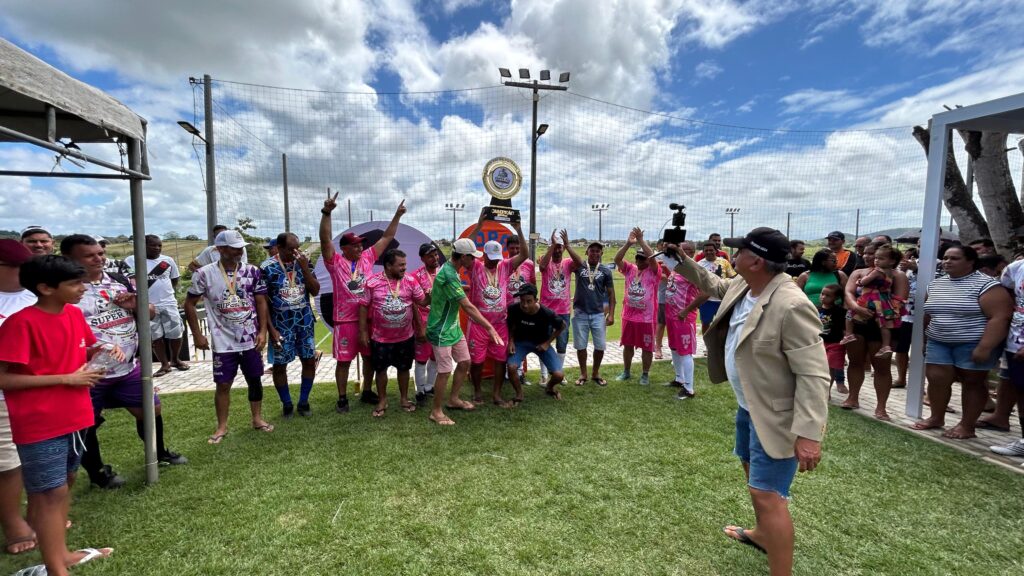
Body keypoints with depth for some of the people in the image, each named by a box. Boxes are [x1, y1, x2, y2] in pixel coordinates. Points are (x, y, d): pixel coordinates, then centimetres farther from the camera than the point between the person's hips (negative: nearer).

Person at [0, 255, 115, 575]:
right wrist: (67, 378, -19)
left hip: (74, 417, 7)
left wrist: (105, 351, -3)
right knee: (52, 492, 1)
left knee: (64, 484, 18)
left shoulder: (74, 314, 2)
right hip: (40, 424, -7)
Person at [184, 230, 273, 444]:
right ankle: (222, 426, 21)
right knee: (223, 384, 5)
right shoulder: (205, 274, -7)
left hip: (251, 340, 2)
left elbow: (261, 302, 1)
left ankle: (257, 419, 27)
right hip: (223, 342, -2)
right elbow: (189, 304, 1)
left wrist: (262, 331, -6)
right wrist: (197, 335, -2)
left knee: (255, 380, 12)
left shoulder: (253, 271, -1)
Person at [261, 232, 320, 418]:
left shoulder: (304, 262, 0)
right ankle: (286, 404, 24)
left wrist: (305, 268, -16)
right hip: (280, 324, -3)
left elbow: (315, 291, -5)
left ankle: (303, 401, 23)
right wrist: (270, 329, -12)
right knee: (279, 365, 6)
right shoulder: (267, 267, -10)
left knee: (310, 361, 7)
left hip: (305, 322, 3)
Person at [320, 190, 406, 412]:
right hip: (345, 320, -4)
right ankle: (342, 398, 20)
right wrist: (327, 213, -30)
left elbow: (386, 238, 9)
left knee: (370, 357, 13)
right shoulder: (336, 262, -5)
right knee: (344, 360, 5)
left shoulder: (367, 258, 6)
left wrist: (397, 215, 6)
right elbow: (325, 239, -18)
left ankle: (367, 392, 30)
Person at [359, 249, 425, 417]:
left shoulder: (410, 281, -4)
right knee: (380, 369, 12)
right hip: (381, 338, -1)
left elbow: (422, 301, 2)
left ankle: (404, 398, 34)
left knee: (404, 368, 15)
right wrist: (363, 331, -4)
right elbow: (364, 307, -4)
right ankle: (382, 400, 31)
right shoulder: (372, 282, -10)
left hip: (406, 336, 2)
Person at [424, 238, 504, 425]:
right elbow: (468, 306, -29)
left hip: (454, 327, 10)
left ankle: (453, 399, 33)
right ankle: (436, 411, 15)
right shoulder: (448, 275, -27)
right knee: (445, 371, -2)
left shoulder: (451, 269, 4)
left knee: (464, 362, 16)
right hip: (441, 331, -10)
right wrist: (490, 328, -27)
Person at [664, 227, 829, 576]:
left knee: (767, 494, -7)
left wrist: (808, 433, -33)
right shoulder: (742, 286, -3)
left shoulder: (792, 306, -30)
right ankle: (763, 534, 51)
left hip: (775, 416, -10)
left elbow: (813, 374, -30)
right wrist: (682, 260, 13)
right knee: (753, 472, 27)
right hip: (749, 406, 10)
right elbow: (712, 285, 21)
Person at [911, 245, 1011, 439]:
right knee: (936, 379, 1)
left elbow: (1000, 317, -19)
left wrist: (984, 347, -24)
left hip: (974, 345, -5)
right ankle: (936, 418, 17)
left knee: (973, 382, 5)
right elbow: (928, 314, 16)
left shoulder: (986, 285, -13)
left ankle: (967, 426, 13)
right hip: (939, 343, 5)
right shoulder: (935, 284, 7)